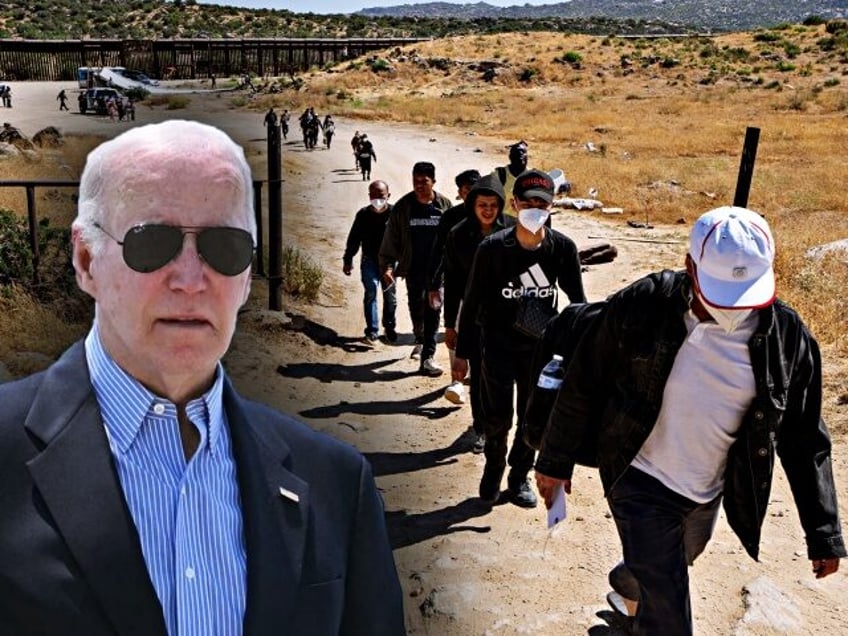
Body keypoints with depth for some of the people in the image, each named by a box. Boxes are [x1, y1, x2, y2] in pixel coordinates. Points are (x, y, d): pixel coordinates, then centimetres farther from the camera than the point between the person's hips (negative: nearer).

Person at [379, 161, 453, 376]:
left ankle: (427, 356, -1)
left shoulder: (444, 205, -1)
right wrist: (387, 265, -9)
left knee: (433, 311, -5)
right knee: (416, 308, 12)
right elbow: (391, 238, -1)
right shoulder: (403, 206, -2)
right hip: (413, 268, 1)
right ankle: (420, 340, 41)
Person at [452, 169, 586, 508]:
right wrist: (461, 353, -2)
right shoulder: (492, 247, -16)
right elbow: (472, 302, -6)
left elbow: (577, 300, 1)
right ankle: (493, 469, 35)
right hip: (498, 346, -1)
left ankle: (519, 476, 34)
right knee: (497, 419, 7)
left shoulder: (563, 248, -12)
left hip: (541, 347, 2)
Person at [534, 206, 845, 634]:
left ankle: (626, 585, 63)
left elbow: (803, 438, -4)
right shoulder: (641, 307, -22)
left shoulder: (786, 336, -14)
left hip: (709, 492, 5)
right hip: (642, 482, -4)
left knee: (671, 568, 30)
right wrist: (555, 461, -3)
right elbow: (582, 386, -10)